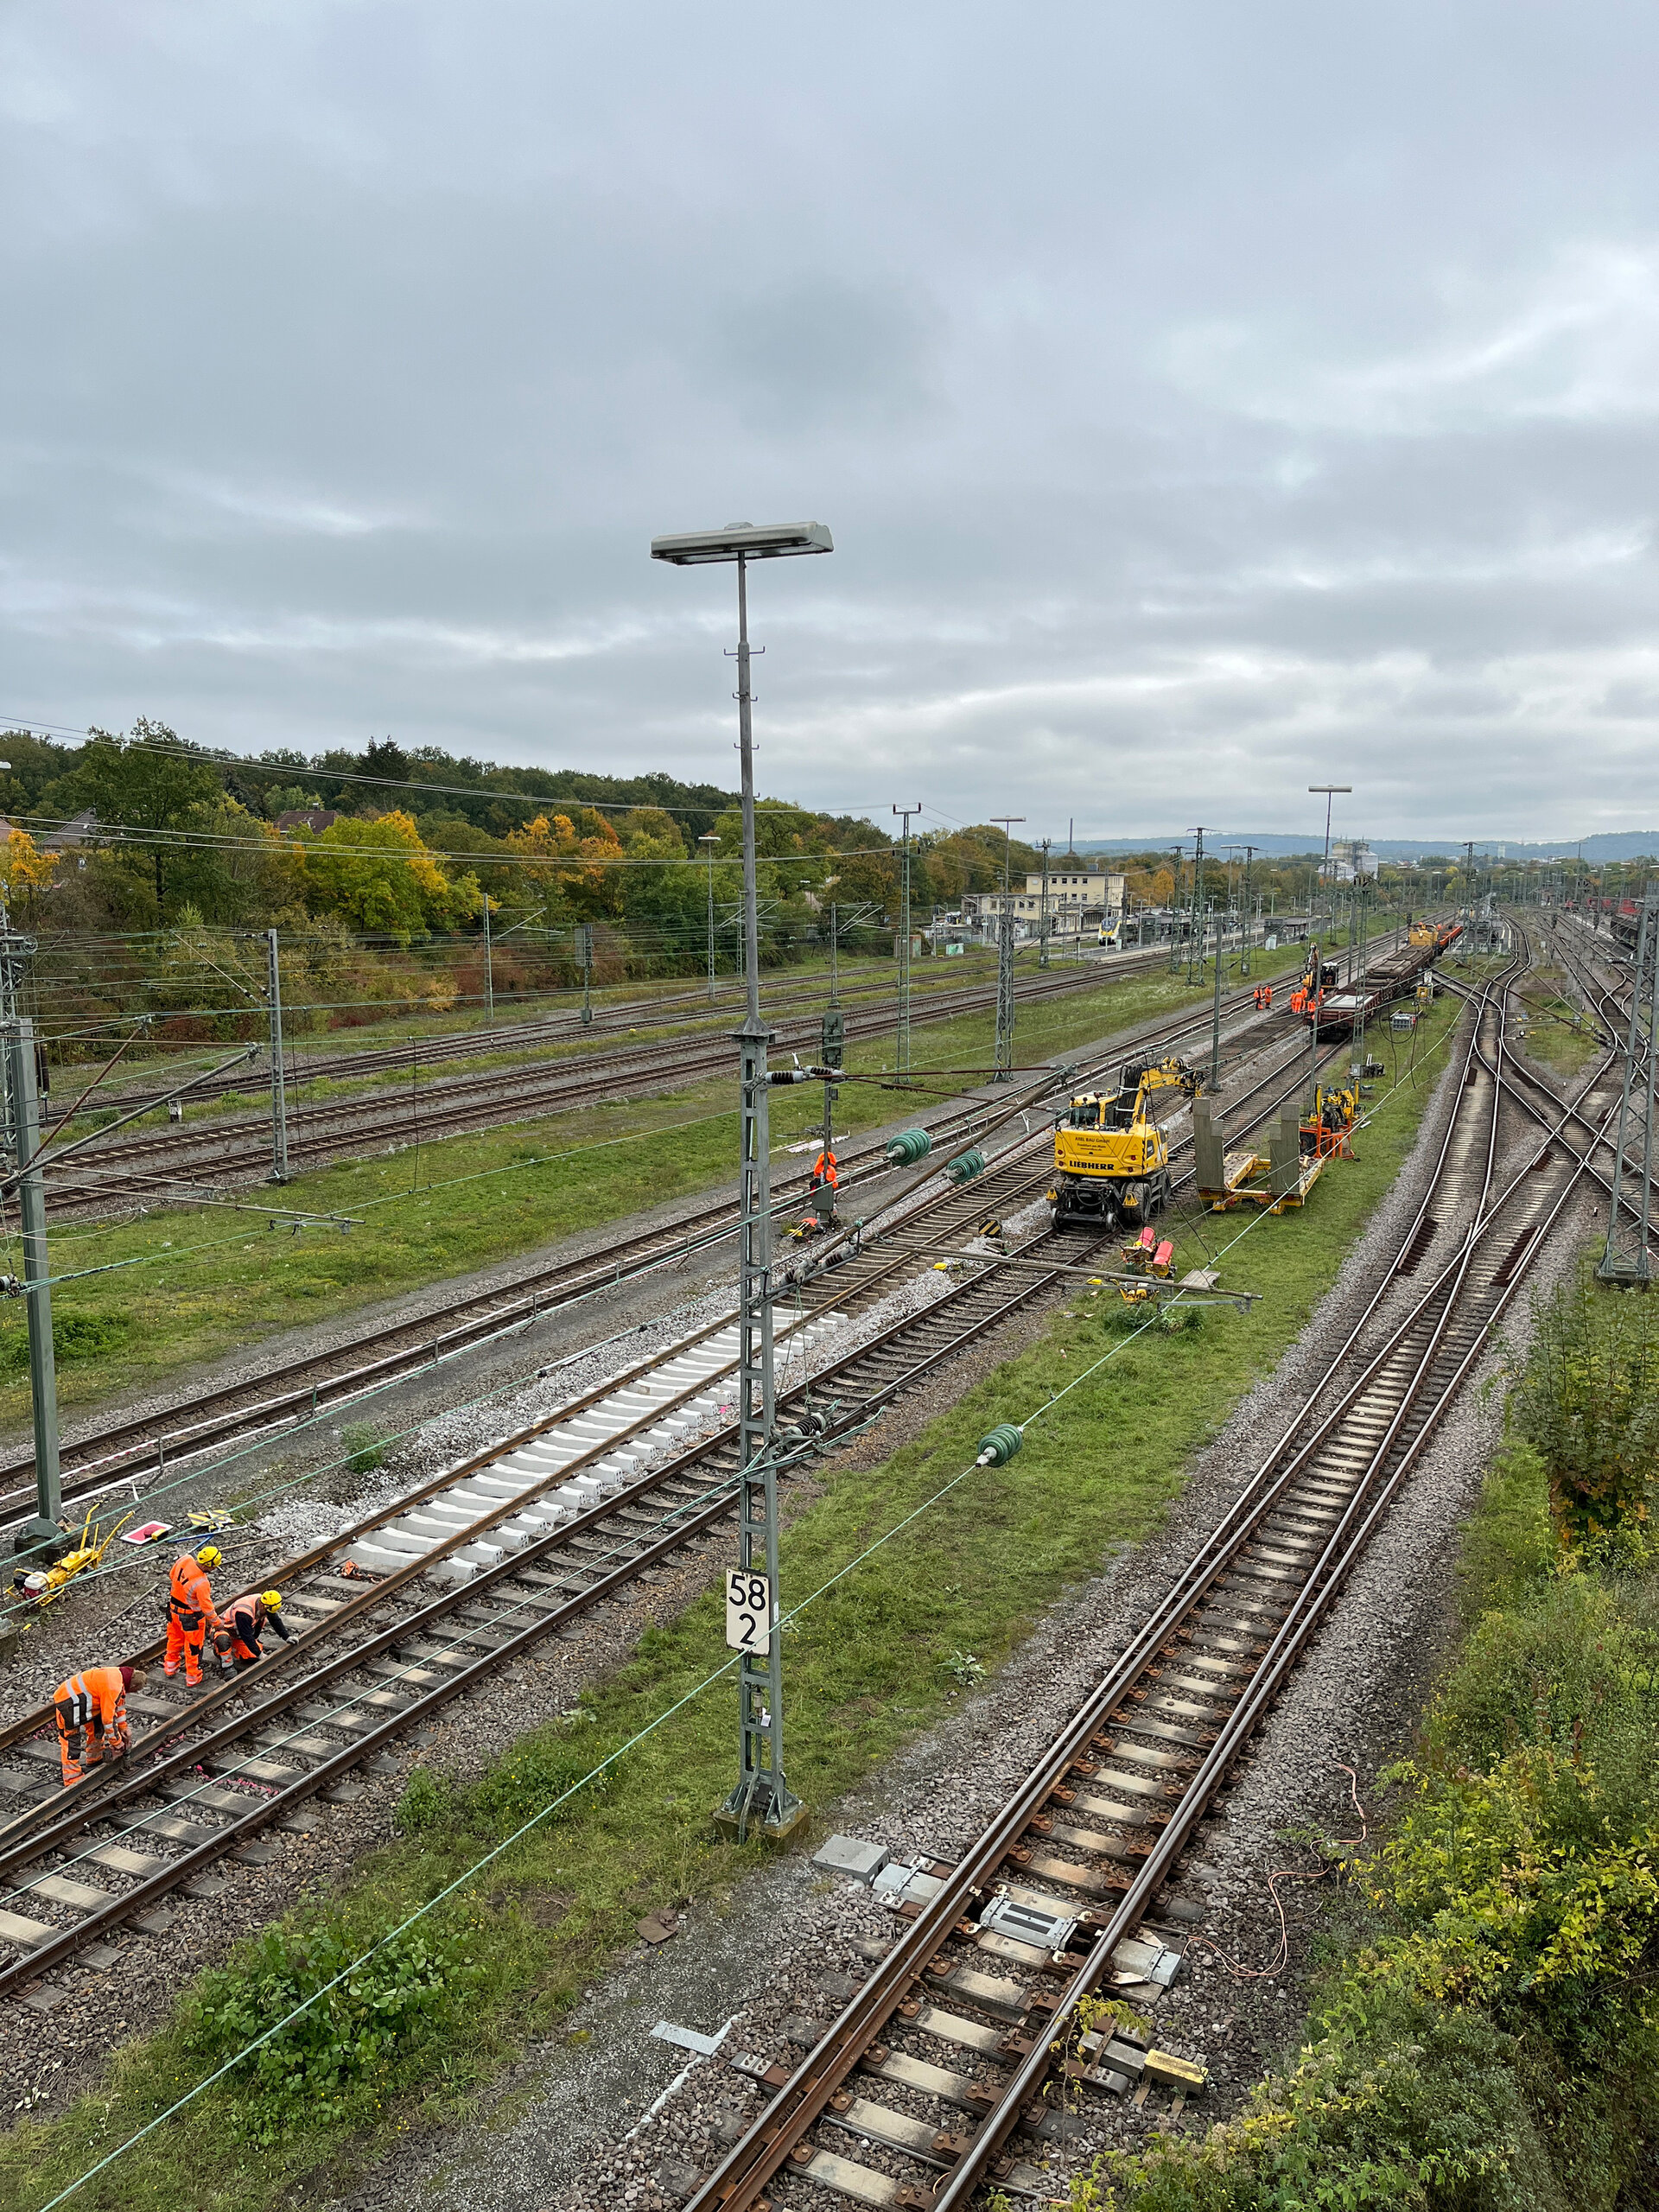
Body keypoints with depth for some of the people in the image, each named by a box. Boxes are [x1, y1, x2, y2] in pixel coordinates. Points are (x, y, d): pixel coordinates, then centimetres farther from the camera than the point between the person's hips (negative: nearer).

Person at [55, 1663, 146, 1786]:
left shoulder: (118, 1675, 2)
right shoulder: (113, 1687, -26)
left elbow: (120, 1704, 18)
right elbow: (107, 1718, -21)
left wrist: (123, 1729, 24)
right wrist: (117, 1744, -9)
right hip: (68, 1703, -10)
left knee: (97, 1727, 21)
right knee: (71, 1742, -7)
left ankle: (95, 1759, 37)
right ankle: (73, 1781, -4)